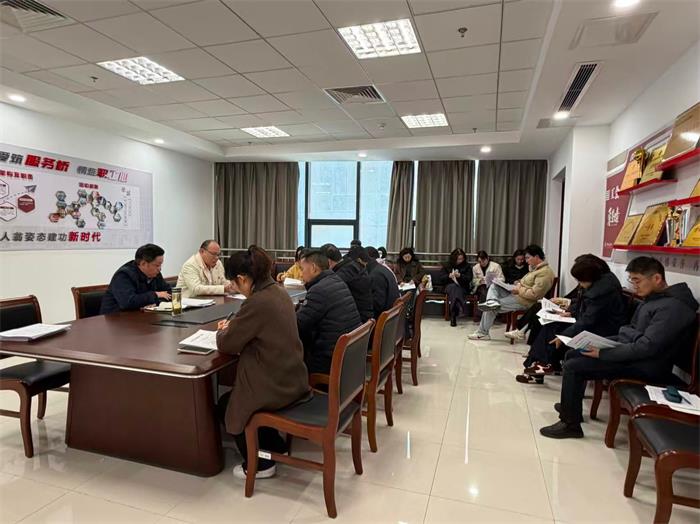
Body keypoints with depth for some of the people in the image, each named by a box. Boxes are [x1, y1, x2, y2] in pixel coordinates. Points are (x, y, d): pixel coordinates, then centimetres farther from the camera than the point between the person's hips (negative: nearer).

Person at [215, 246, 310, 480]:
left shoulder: (257, 302, -26)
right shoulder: (278, 292, 3)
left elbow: (226, 345, -15)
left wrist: (222, 331, 5)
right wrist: (233, 326, 9)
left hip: (275, 385, -9)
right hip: (293, 379, 9)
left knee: (225, 404, 17)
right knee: (235, 396, 29)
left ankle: (259, 464, 23)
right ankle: (275, 445, 35)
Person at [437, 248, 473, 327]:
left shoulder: (467, 266, 10)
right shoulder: (446, 265, 10)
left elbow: (469, 279, -1)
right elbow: (440, 278, 3)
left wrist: (460, 276, -18)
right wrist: (449, 276, -15)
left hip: (462, 288, 0)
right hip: (449, 286, 0)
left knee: (456, 289, -35)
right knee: (453, 287, -36)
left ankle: (453, 315, -45)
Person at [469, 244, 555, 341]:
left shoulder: (545, 272, -20)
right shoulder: (535, 268, 13)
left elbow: (534, 294, -27)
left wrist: (519, 290, -16)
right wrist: (519, 284, 4)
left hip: (525, 301, -11)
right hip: (518, 294, 11)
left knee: (491, 309, -11)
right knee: (494, 287, 1)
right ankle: (492, 302, -24)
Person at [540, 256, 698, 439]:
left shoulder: (672, 307, -21)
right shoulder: (654, 298, 10)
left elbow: (647, 347, -27)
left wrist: (603, 353, -23)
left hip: (646, 365, -10)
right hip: (630, 351, 10)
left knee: (572, 367, -17)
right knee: (572, 354, 11)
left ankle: (570, 424, -4)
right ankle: (571, 405, 24)